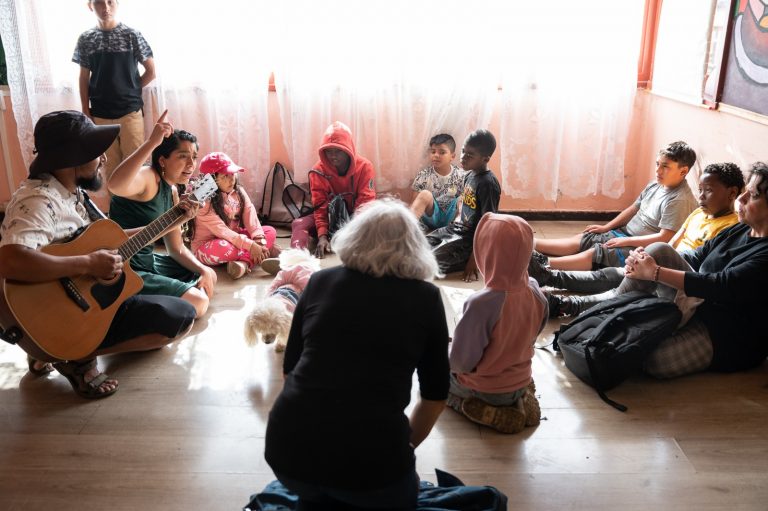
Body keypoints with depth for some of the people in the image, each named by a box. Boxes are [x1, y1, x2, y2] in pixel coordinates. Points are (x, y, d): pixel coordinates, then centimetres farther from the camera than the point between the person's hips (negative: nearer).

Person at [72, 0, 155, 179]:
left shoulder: (132, 35, -4)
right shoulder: (85, 39, 3)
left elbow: (151, 72, 1)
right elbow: (84, 78, 7)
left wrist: (130, 90, 2)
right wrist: (86, 112, 3)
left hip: (130, 111, -2)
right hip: (100, 114, 2)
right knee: (110, 164, 11)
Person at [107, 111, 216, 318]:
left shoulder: (172, 192, 8)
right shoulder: (148, 178, -19)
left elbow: (176, 247, 13)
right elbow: (115, 185, -46)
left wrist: (202, 269, -2)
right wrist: (152, 142, -50)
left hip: (149, 261, 10)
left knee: (209, 276, 20)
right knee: (198, 302, -15)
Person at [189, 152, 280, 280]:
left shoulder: (238, 192, -2)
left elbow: (250, 216, -12)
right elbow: (221, 230, -29)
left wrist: (259, 240, -28)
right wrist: (250, 245, -36)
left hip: (234, 238, 7)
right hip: (206, 247, -7)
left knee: (270, 232, -8)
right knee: (223, 248, -41)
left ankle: (244, 261, -30)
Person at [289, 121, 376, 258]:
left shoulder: (364, 167, -13)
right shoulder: (318, 171, -11)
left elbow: (365, 203, -19)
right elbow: (320, 206, -15)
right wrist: (322, 235, -31)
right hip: (331, 217, 1)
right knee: (299, 224, -28)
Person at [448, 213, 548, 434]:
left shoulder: (482, 303, -34)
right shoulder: (535, 291, -15)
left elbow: (462, 362, -23)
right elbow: (528, 337, 3)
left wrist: (446, 356, -2)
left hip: (483, 389, -6)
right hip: (521, 382, 6)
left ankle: (489, 413, 2)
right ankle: (519, 399, 13)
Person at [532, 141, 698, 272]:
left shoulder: (679, 200, -21)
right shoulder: (656, 185, 7)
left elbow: (664, 238, -25)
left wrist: (626, 241, -20)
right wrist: (606, 227, 11)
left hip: (641, 248, -9)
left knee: (595, 253, -24)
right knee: (581, 240, -2)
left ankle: (543, 264, -34)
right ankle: (532, 245, -7)